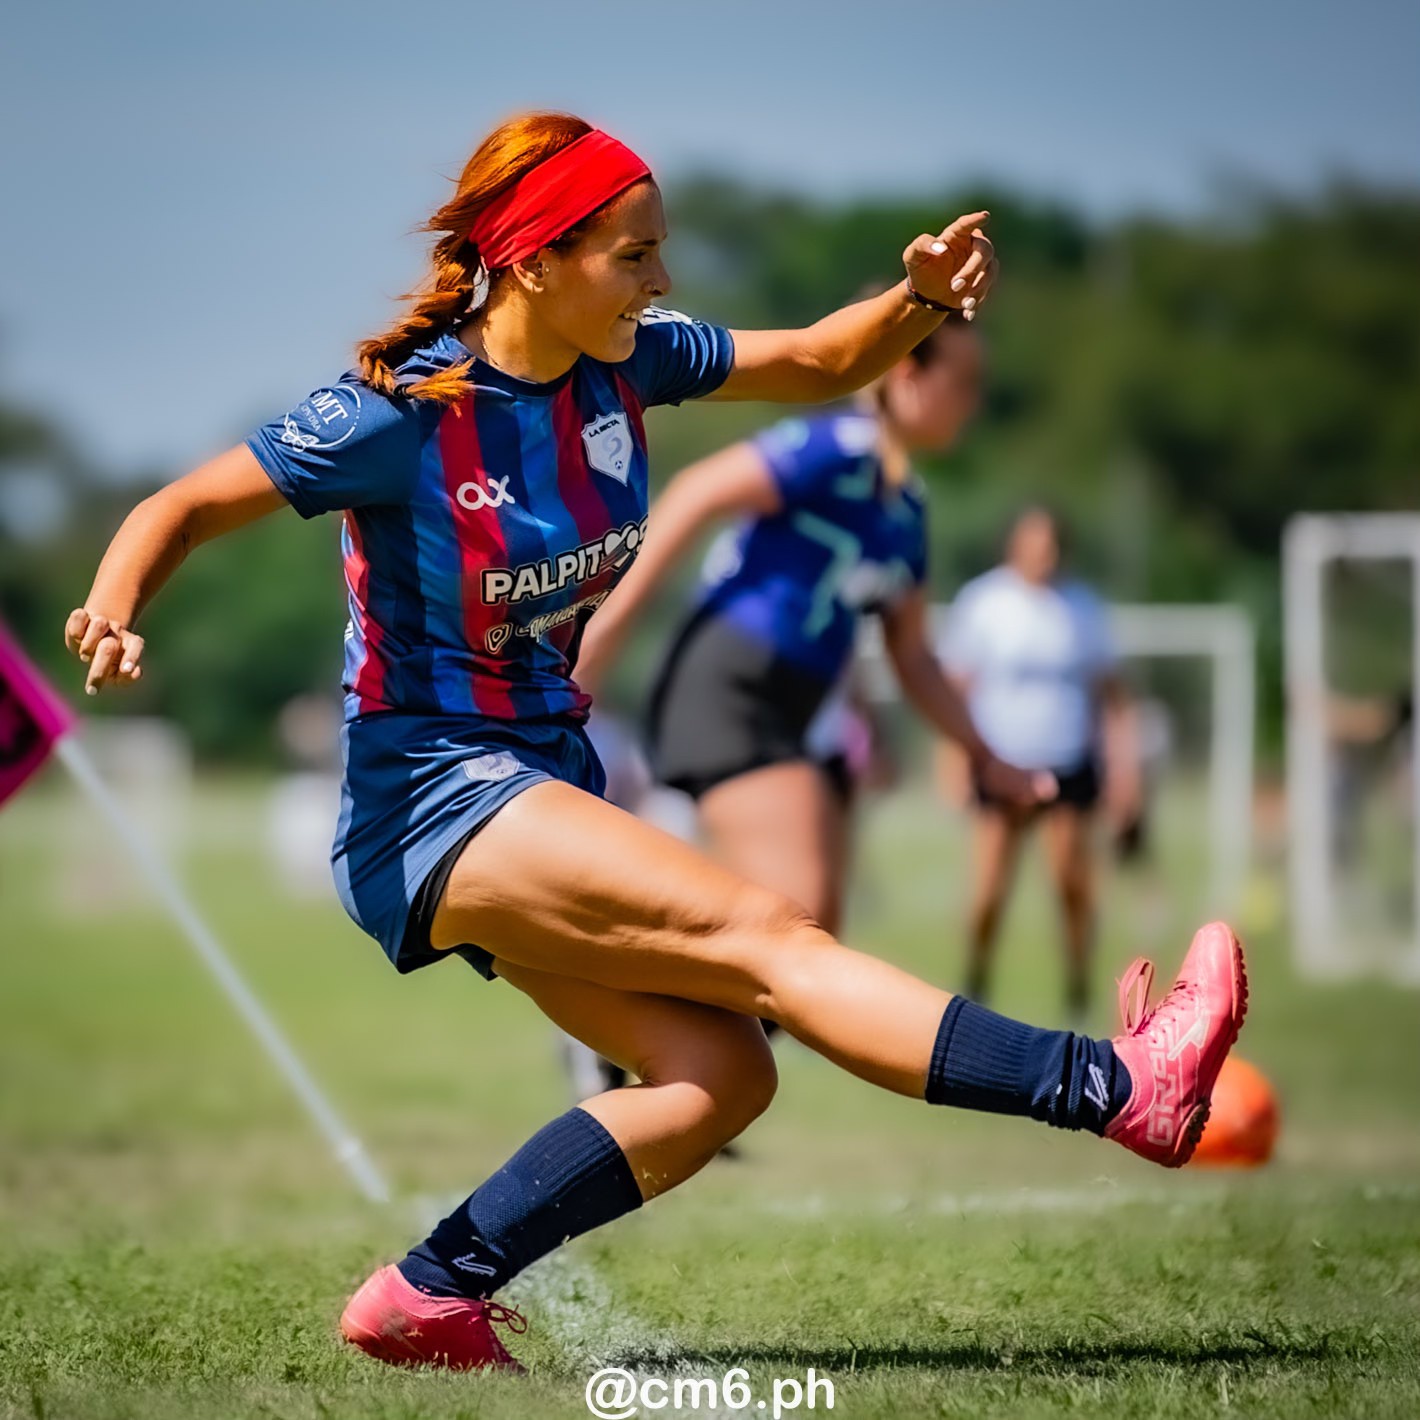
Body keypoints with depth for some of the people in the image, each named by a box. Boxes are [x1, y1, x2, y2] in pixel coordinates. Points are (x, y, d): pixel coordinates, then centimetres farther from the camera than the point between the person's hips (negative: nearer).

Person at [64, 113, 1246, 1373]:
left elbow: (821, 363, 11)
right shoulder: (401, 412, -16)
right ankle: (1123, 1090, -32)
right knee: (763, 935, -21)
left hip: (547, 781, 8)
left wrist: (923, 300, -10)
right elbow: (188, 507, -11)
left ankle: (426, 1297, -1)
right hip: (428, 793, -8)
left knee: (719, 1077, -8)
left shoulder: (621, 365, 1)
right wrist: (112, 613, -31)